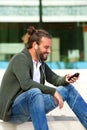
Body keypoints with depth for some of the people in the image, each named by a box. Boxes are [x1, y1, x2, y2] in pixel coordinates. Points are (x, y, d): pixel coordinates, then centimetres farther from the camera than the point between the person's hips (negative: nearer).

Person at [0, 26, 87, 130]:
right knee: (34, 92, -40)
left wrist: (65, 79, -10)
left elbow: (55, 79, 14)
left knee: (68, 88, 3)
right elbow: (26, 83, -29)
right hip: (13, 109, -8)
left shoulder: (40, 62, 12)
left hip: (31, 109, 8)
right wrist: (53, 91, -29)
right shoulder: (20, 59, -14)